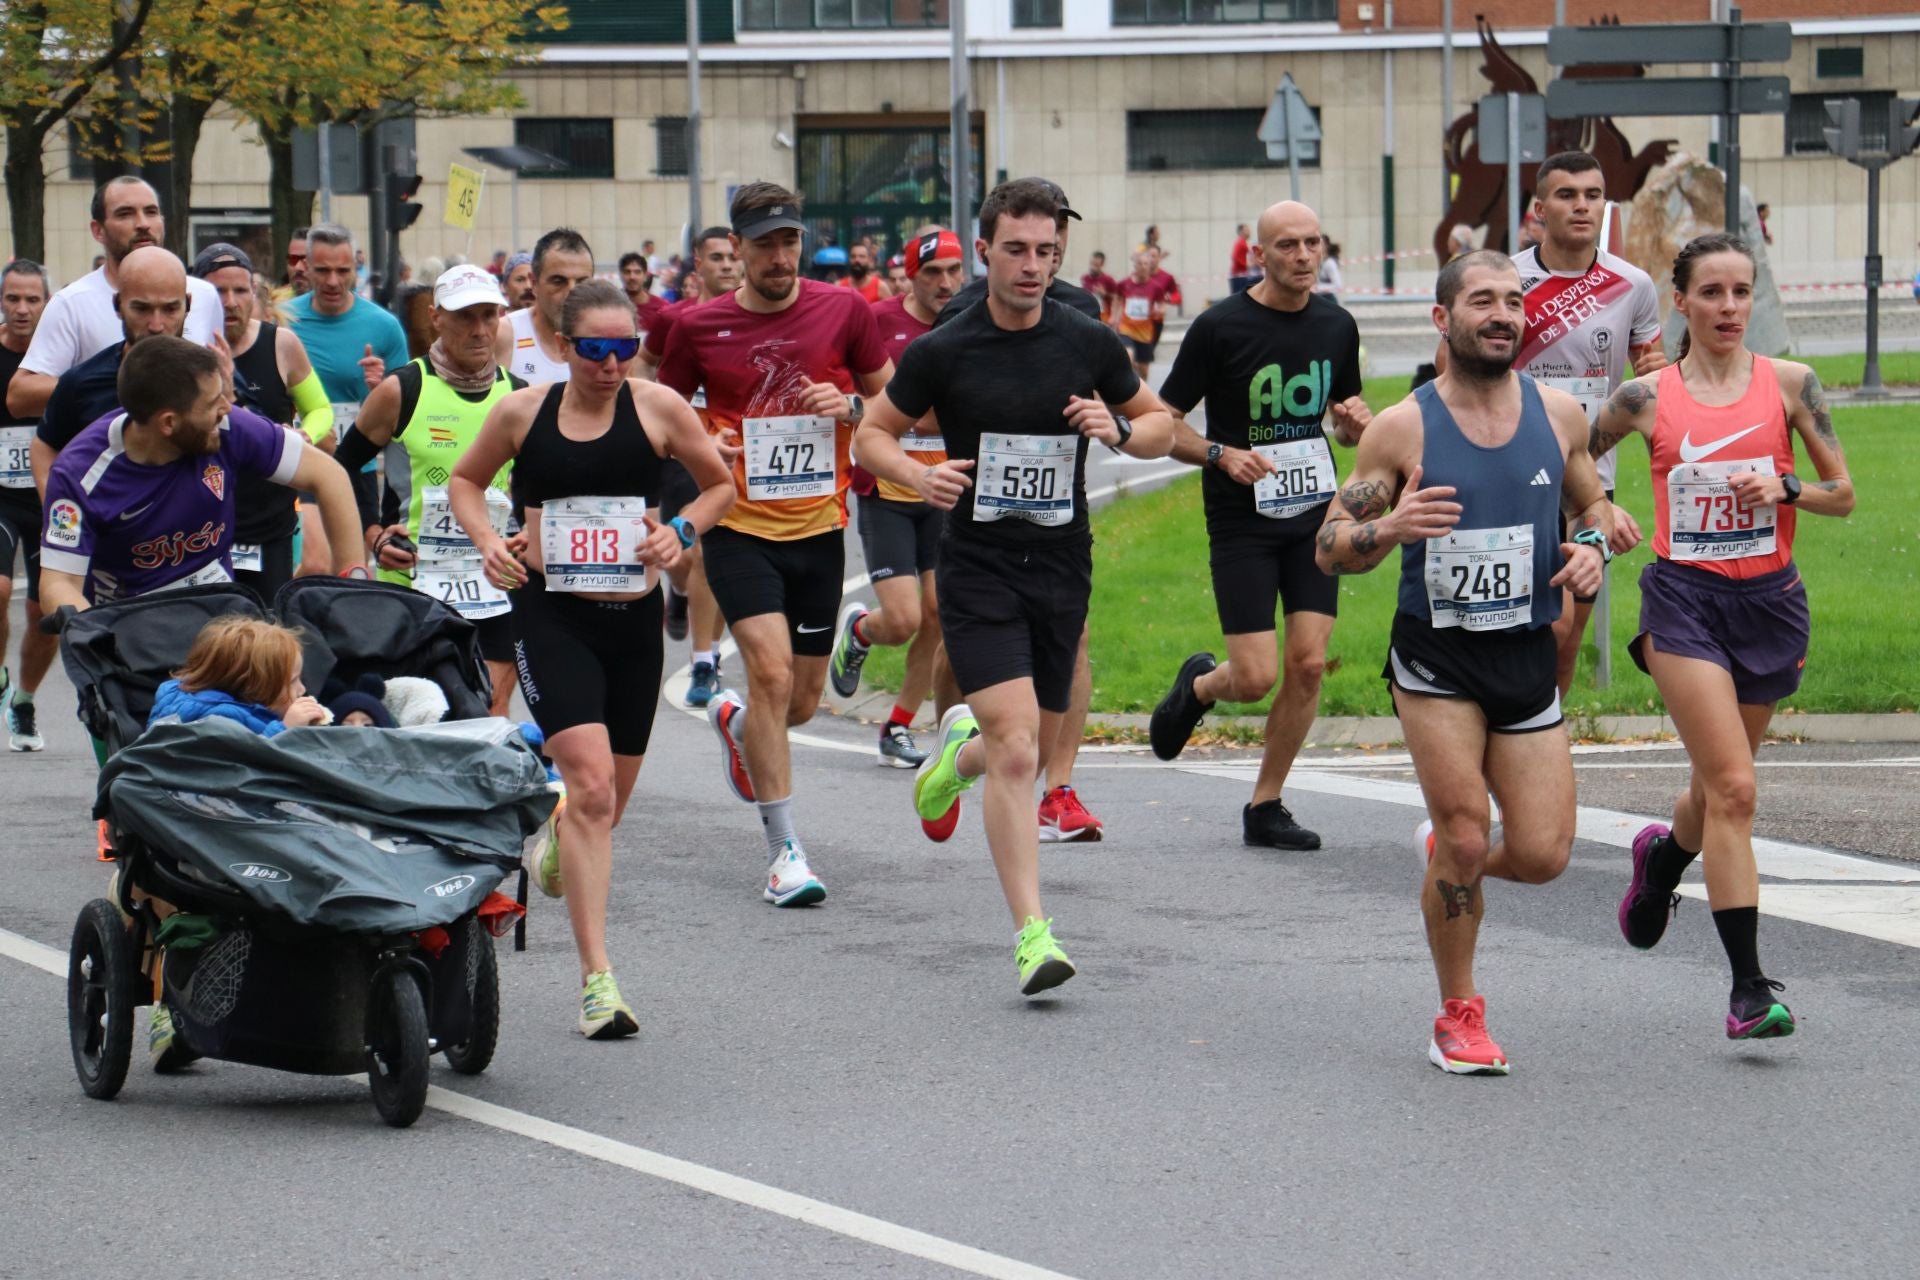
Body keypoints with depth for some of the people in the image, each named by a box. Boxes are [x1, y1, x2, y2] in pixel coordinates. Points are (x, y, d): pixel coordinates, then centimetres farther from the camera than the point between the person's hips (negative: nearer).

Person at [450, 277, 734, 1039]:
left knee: (610, 799, 14)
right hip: (550, 612, -3)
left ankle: (559, 841, 55)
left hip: (633, 614, 3)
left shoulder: (658, 408, 1)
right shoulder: (523, 412, 1)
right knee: (591, 782, -19)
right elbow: (465, 480, 17)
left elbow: (720, 483, 14)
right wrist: (487, 539, -1)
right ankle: (596, 978, -19)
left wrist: (683, 531, -4)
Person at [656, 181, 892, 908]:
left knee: (802, 702, 10)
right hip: (740, 528, -2)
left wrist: (849, 406, -11)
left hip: (818, 528, 3)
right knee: (772, 670, -20)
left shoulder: (843, 311, 0)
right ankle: (784, 848, -14)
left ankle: (734, 721, 48)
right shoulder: (700, 328, -3)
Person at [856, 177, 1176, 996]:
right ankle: (1033, 934, -15)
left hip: (1062, 568, 3)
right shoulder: (942, 352, -6)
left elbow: (1160, 427, 13)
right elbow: (873, 433, 6)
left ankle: (959, 750, 48)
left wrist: (1118, 428, -10)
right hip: (978, 568, -3)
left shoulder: (1089, 344, 1)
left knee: (1028, 754, 12)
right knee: (1016, 750, -16)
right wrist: (919, 475, -14)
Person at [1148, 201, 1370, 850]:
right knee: (1257, 676, -9)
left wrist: (1355, 423, -4)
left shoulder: (1336, 325, 4)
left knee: (1308, 662, -5)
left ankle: (1265, 807, 9)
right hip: (1241, 521, -4)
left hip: (1313, 511, 4)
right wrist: (1222, 454, -22)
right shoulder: (1220, 327, -10)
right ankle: (1198, 686, 27)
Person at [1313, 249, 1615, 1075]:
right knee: (1466, 837, -12)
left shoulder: (1559, 415, 3)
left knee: (1542, 854, -4)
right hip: (1436, 657, -3)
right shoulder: (1402, 429, -6)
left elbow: (1592, 505, 19)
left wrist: (1593, 548, -5)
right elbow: (1329, 550, -3)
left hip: (1527, 658, 3)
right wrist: (1388, 529, -24)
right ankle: (1458, 1019, 7)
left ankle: (1445, 851, 31)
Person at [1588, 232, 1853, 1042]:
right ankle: (1748, 989, -14)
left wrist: (1785, 489, -14)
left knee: (1716, 790, 15)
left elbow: (1844, 495, 4)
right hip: (1684, 599, -2)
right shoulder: (1647, 397, -1)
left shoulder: (1789, 385, 1)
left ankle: (1663, 856, 52)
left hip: (1769, 601, 3)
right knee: (1733, 789, -15)